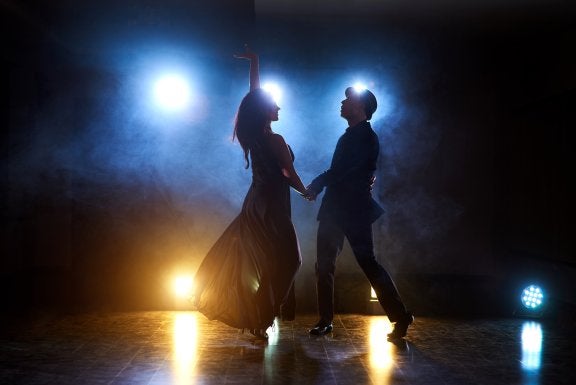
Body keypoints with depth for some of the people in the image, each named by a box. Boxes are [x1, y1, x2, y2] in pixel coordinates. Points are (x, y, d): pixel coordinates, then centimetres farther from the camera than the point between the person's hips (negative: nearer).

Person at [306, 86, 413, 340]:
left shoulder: (366, 138, -11)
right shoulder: (350, 136, 17)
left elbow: (339, 170, -18)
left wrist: (316, 185, -8)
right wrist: (318, 186, 5)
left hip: (355, 211, -9)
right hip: (335, 209, 9)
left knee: (368, 263, -5)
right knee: (324, 266, 8)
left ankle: (401, 317, 8)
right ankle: (325, 320, 17)